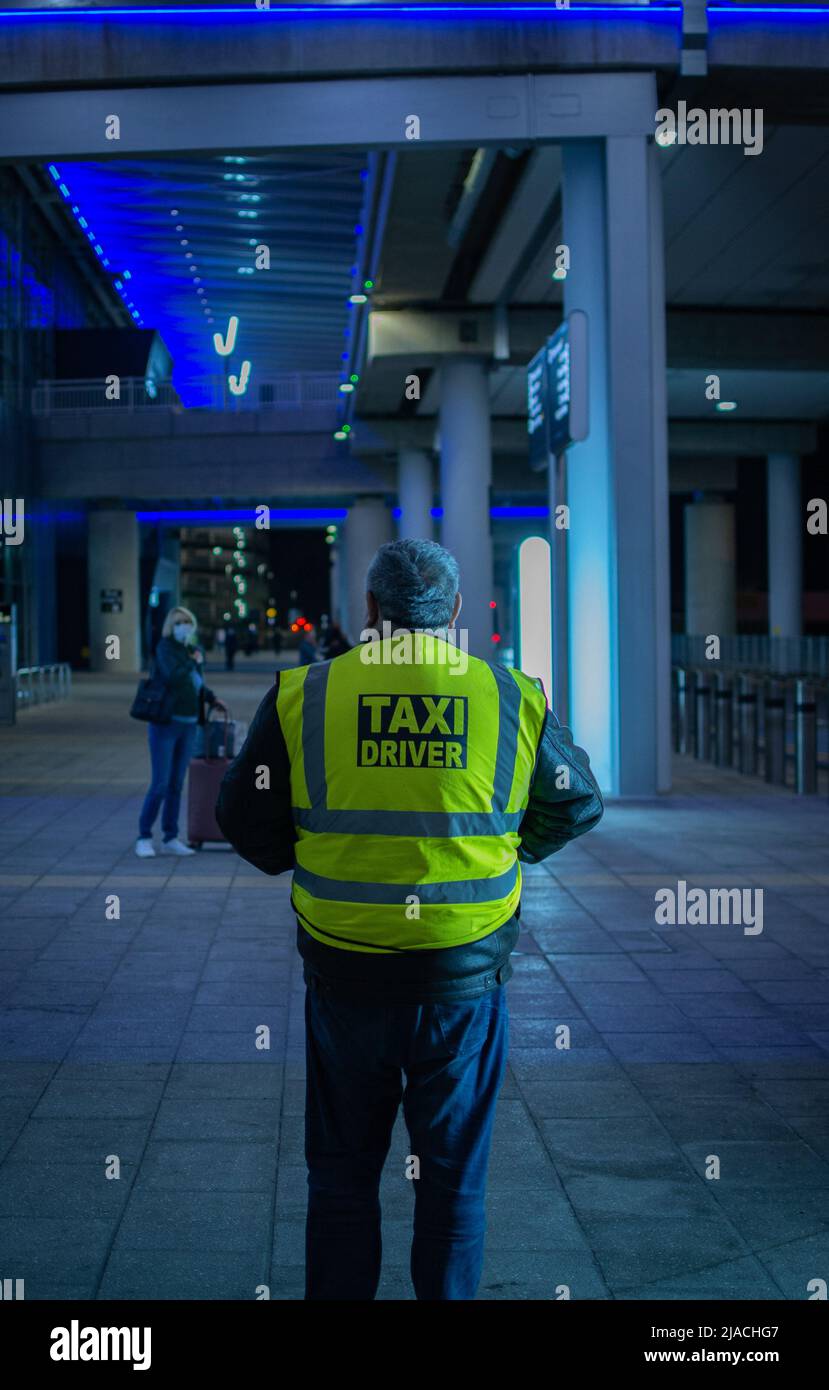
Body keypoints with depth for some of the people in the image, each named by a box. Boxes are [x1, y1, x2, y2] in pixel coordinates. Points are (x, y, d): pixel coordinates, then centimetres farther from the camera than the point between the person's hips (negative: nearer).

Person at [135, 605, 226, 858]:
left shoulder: (192, 650, 11)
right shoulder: (165, 648, -9)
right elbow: (173, 676, -26)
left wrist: (211, 698, 16)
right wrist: (193, 662, -12)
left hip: (188, 726, 6)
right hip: (165, 724, -6)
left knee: (176, 785, 10)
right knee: (160, 785, -7)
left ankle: (170, 839, 15)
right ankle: (144, 838, 4)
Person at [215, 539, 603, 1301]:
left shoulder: (301, 695, -4)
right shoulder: (514, 699, -1)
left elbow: (245, 816, 3)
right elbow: (577, 804, 12)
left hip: (345, 972, 0)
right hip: (467, 973, 0)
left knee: (342, 1171, 15)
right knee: (455, 1174, 14)